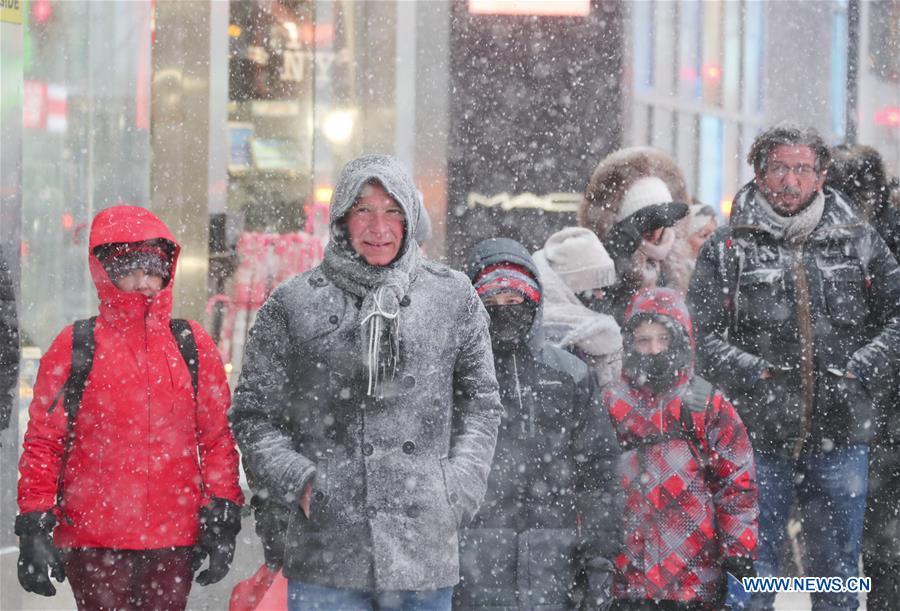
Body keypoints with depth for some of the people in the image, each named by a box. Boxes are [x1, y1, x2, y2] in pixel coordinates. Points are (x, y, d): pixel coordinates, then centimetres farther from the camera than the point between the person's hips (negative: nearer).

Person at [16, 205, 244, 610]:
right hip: (93, 541, -2)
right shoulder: (76, 347, 1)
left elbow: (217, 437, 10)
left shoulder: (192, 344, 8)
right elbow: (43, 442, 2)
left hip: (174, 539, 2)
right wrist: (34, 528, -2)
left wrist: (221, 519, 4)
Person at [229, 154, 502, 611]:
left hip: (424, 554, 2)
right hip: (325, 554, -1)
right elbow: (253, 414, 8)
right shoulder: (294, 304, 4)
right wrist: (296, 481, -7)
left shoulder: (453, 297, 9)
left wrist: (459, 487, 3)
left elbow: (480, 404, 16)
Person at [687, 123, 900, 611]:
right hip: (759, 436, -2)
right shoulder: (726, 248, 3)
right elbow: (702, 335, -3)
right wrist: (754, 375, -17)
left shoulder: (858, 242, 9)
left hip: (840, 438, 2)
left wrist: (858, 372, -5)